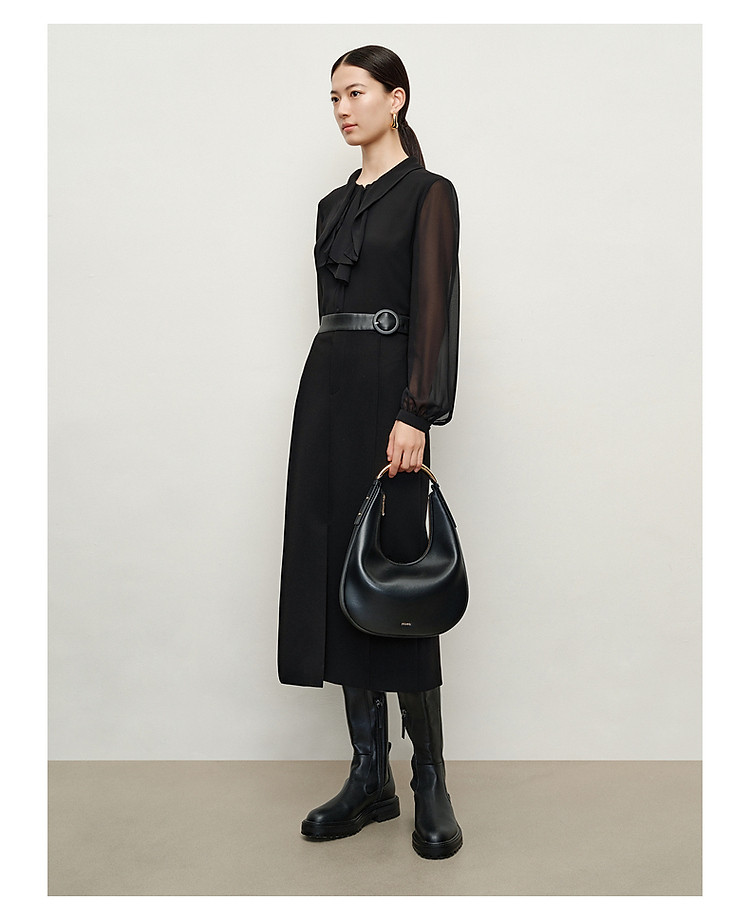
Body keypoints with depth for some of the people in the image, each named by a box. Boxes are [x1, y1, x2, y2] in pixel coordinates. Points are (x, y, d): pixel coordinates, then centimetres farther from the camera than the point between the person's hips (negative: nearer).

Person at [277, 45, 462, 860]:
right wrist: (331, 396, 17)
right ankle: (368, 776, 17)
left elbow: (434, 306, -12)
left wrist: (415, 415, -21)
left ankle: (430, 784, 11)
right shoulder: (334, 203, 19)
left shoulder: (429, 193, -2)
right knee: (334, 571, 5)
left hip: (386, 393, -7)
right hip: (326, 392, 7)